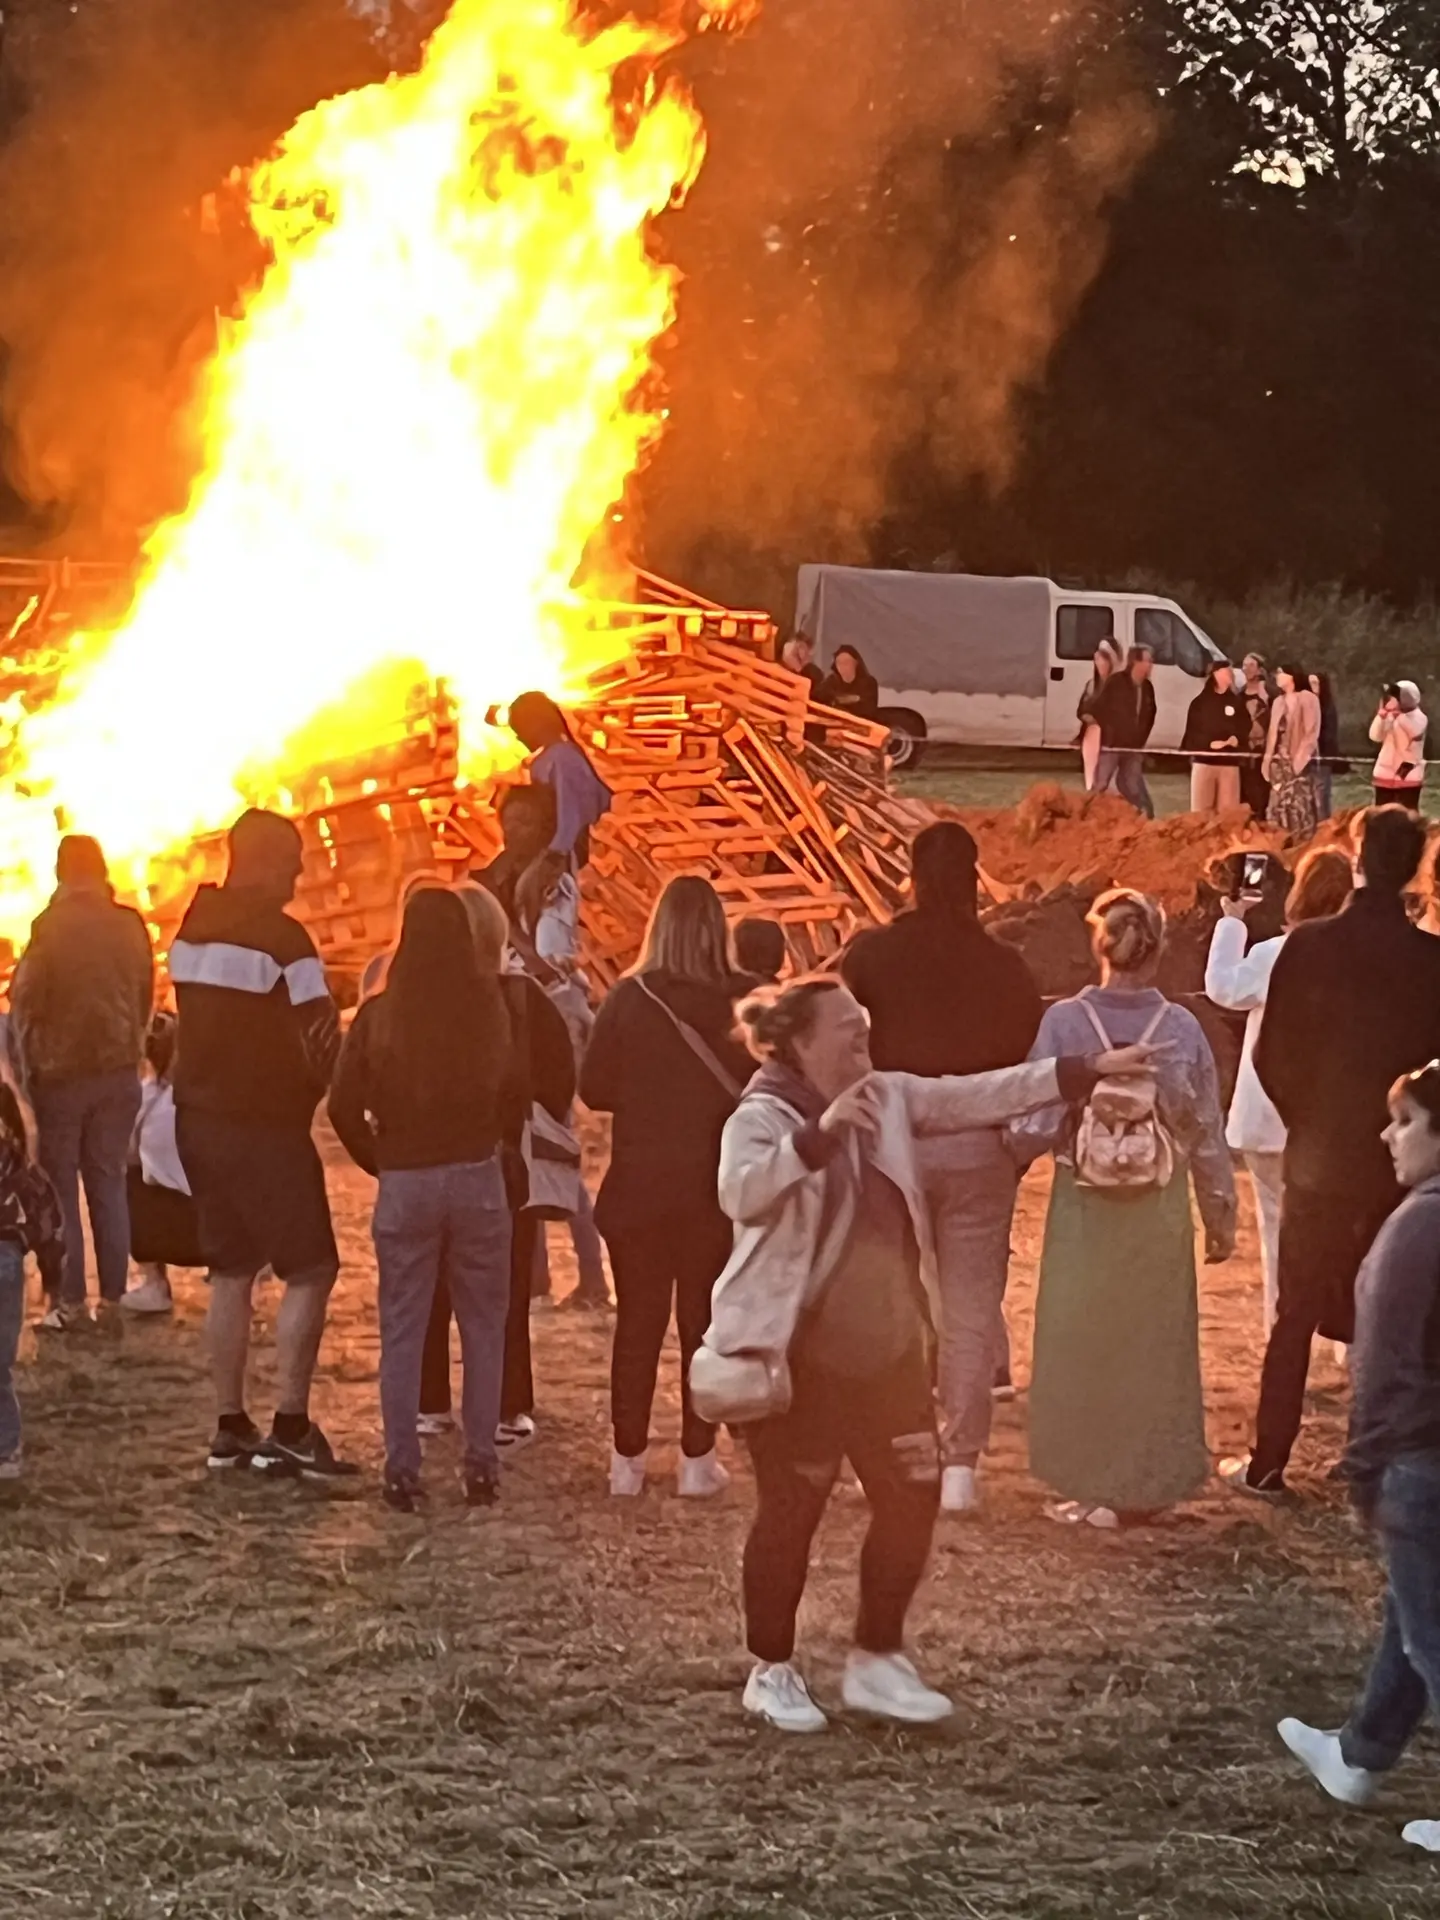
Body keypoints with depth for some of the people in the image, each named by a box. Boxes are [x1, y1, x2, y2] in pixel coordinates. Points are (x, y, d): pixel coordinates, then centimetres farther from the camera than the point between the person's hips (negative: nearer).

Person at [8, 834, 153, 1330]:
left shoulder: (52, 927, -12)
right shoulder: (131, 926, 2)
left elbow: (23, 1002, -9)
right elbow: (146, 996, 9)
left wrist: (26, 1068, 2)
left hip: (62, 1071, -4)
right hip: (119, 1071, 4)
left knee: (58, 1188, 2)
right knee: (109, 1184, 9)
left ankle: (70, 1302, -2)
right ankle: (112, 1298, 7)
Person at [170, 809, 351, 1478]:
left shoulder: (192, 928, 8)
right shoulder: (281, 936, -15)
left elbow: (200, 1020, 11)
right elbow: (322, 1038, -14)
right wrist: (333, 1093, 2)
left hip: (199, 1116, 8)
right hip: (265, 1125, -8)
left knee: (231, 1271, 14)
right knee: (310, 1271, -2)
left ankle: (231, 1426, 16)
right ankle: (291, 1429, -7)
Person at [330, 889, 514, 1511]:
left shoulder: (379, 1016, -5)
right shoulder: (489, 1009, -5)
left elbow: (343, 1107, -5)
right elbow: (513, 1089, -3)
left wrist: (379, 1159, 9)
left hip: (404, 1184, 0)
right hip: (478, 1178, 0)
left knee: (402, 1333, 8)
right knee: (483, 1329, 10)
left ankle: (402, 1470, 7)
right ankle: (481, 1465, 10)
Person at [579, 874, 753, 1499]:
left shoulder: (627, 1000, -10)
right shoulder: (740, 1003, -11)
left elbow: (593, 1089, -5)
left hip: (639, 1189, 0)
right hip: (717, 1190, 0)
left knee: (637, 1323, 9)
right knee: (705, 1321, 10)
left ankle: (627, 1459, 11)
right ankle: (697, 1459, 11)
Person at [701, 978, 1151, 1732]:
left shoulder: (888, 1097, 5)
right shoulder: (761, 1117, -15)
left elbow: (979, 1097, 2)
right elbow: (739, 1194, -33)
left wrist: (1085, 1071, -4)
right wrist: (818, 1132, -45)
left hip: (888, 1346, 7)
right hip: (796, 1352, -7)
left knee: (913, 1498, 7)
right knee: (792, 1507, 3)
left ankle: (875, 1660, 22)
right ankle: (771, 1670, 19)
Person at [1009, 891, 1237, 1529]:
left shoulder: (1064, 1023, -13)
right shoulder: (1181, 1028, -8)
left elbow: (1035, 1127, -13)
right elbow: (1207, 1134, -1)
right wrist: (1220, 1217, 11)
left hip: (1083, 1210, -1)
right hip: (1161, 1212, 1)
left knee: (1080, 1348, 11)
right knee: (1155, 1347, 13)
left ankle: (1090, 1485, 14)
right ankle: (1145, 1485, 18)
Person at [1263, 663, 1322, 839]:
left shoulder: (1307, 699, -3)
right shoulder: (1278, 701, 18)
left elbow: (1311, 732, -9)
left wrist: (1300, 757, -17)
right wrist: (1268, 757, 8)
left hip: (1299, 760, -7)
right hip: (1280, 759, 7)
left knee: (1300, 804, -9)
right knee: (1280, 804, 2)